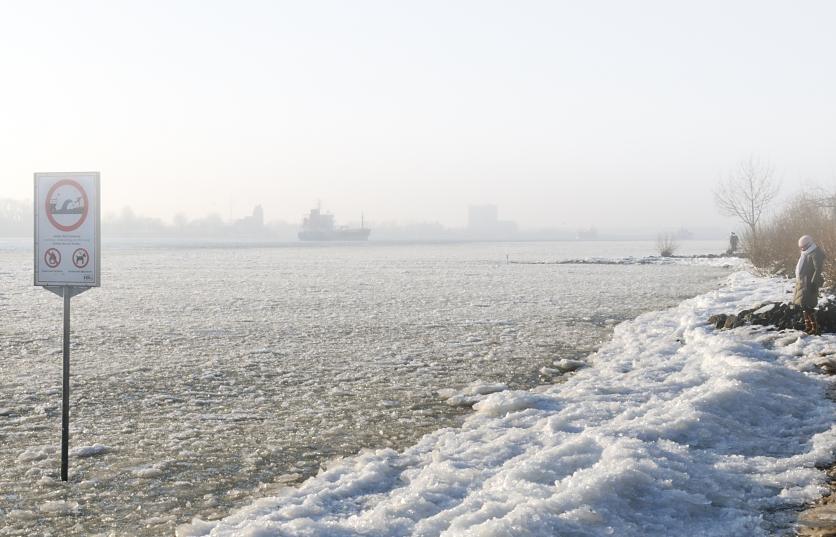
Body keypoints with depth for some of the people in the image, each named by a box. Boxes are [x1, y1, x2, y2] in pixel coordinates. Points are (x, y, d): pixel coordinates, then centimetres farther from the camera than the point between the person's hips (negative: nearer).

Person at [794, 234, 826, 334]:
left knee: (806, 306, -13)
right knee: (804, 305, 13)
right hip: (802, 282, 10)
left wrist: (813, 283, -24)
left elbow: (818, 270, -19)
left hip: (808, 283, -10)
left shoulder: (816, 253, -14)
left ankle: (816, 328, -10)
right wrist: (798, 280, 20)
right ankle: (808, 326, 21)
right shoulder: (805, 253, 15)